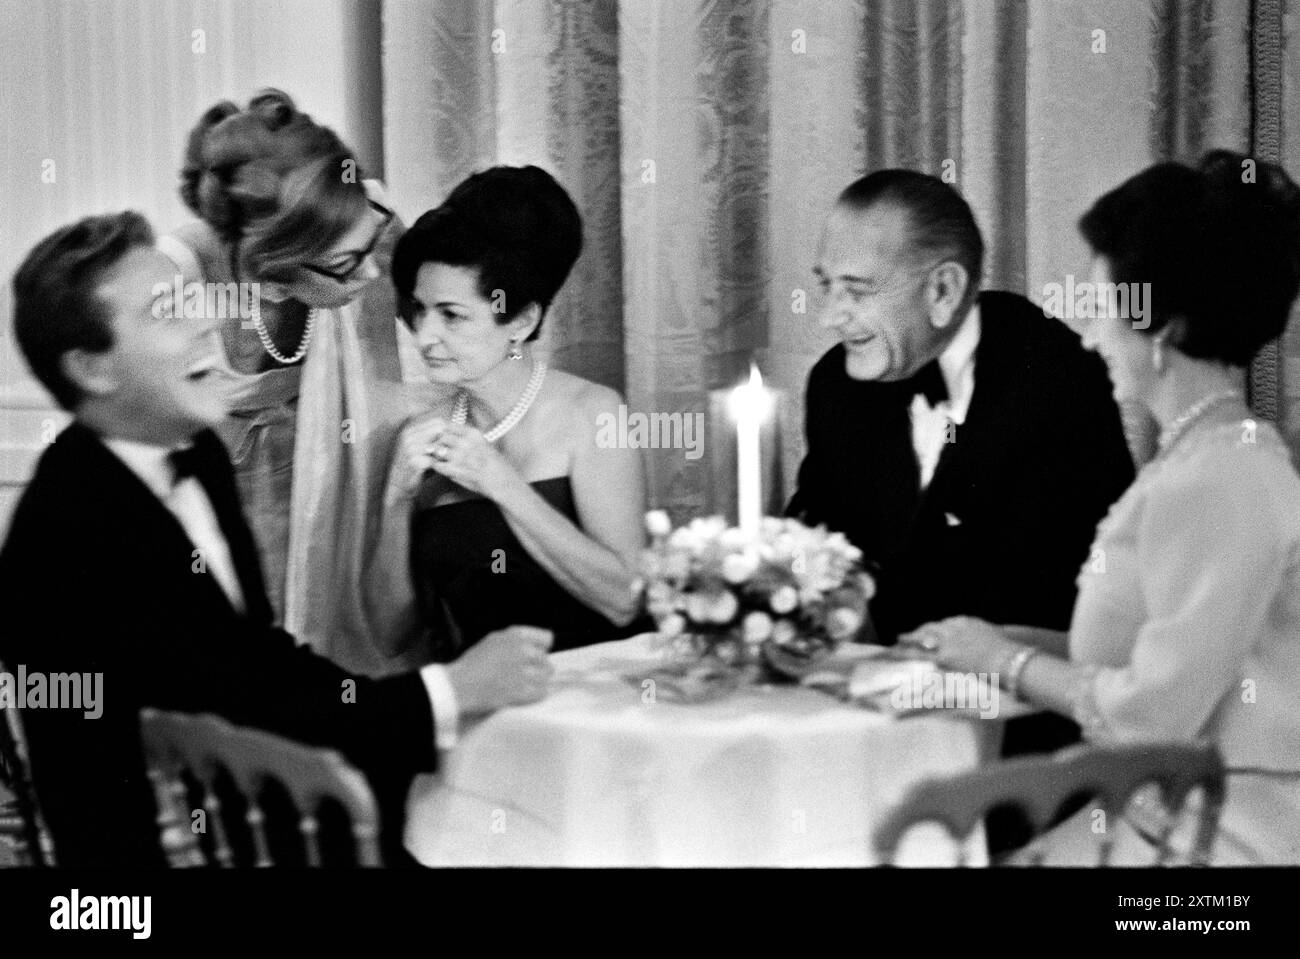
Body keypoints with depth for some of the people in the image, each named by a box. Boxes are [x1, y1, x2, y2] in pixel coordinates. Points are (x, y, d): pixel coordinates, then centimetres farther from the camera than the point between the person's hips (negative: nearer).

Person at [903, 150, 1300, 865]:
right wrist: (1009, 641, 5)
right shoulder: (1208, 455, 13)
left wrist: (1006, 659, -6)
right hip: (1166, 807, 8)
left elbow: (1154, 711, -19)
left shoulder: (1217, 481, -17)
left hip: (1220, 834, -8)